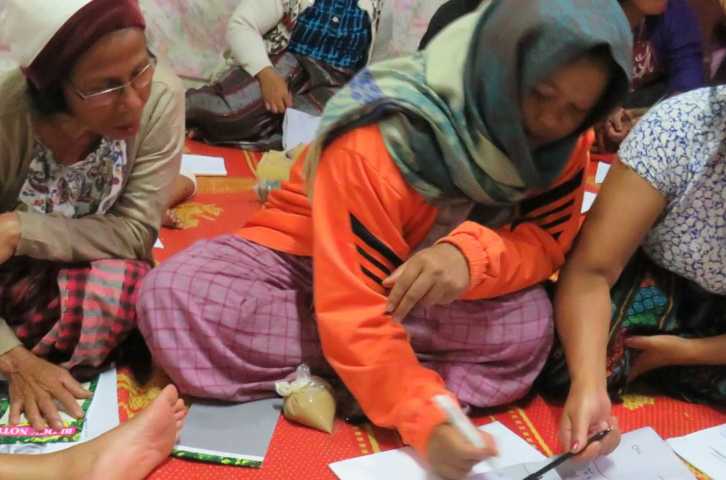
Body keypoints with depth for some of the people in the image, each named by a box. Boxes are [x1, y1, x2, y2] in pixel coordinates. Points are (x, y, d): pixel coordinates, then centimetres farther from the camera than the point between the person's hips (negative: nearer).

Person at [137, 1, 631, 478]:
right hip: (306, 258, -3)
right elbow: (353, 313, -34)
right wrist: (426, 420, -45)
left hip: (428, 302, 4)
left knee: (528, 327, -30)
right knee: (173, 300, -29)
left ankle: (322, 379, -19)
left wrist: (474, 253, -39)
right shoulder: (377, 142, -33)